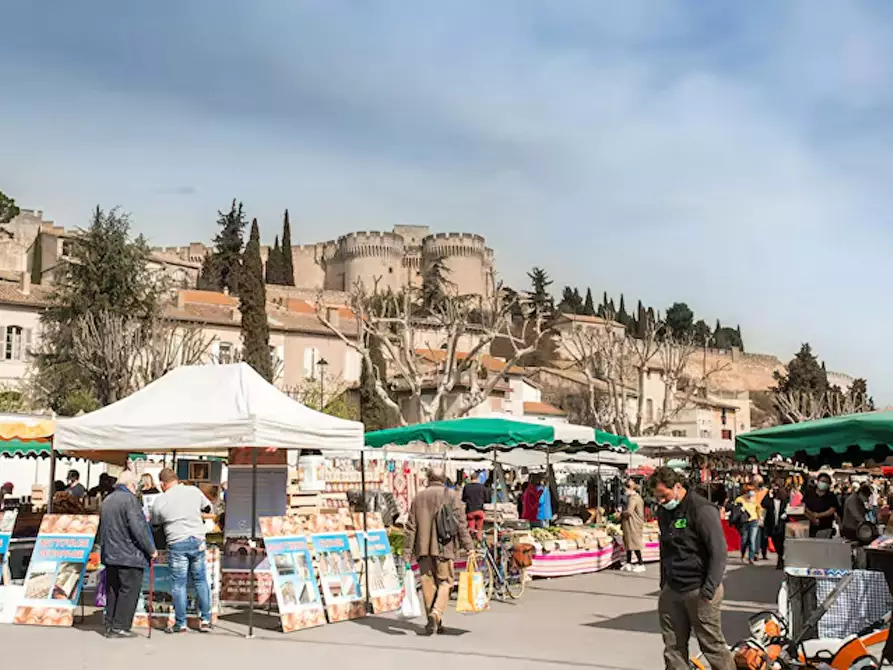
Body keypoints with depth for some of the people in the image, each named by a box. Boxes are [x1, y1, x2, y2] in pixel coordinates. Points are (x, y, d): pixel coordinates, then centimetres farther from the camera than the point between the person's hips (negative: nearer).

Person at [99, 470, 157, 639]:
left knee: (112, 591, 14)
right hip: (129, 555, -8)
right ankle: (120, 626, -4)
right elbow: (138, 528, -18)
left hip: (110, 555, 8)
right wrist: (151, 550, -10)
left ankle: (110, 625, 16)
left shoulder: (107, 500, 16)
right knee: (129, 590, -3)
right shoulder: (129, 499, -12)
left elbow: (102, 529, 23)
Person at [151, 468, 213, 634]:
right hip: (198, 540, 3)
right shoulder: (194, 491, 2)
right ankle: (205, 620, 16)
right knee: (200, 580, 13)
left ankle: (180, 623, 9)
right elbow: (208, 508, 18)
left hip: (177, 543, -3)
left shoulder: (160, 501, -4)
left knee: (178, 583, 4)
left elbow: (155, 524, 10)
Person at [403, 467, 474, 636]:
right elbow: (460, 523, -6)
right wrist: (468, 546, -7)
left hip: (423, 548, 3)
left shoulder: (419, 498, 12)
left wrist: (407, 552, 11)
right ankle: (436, 613, -19)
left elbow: (410, 527, 9)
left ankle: (434, 623, 13)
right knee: (445, 582, 3)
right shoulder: (451, 496, 2)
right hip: (444, 547, -3)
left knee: (429, 584, 8)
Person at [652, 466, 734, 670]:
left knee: (712, 645, -1)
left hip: (699, 590, -7)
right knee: (673, 648, 7)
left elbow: (718, 552, -15)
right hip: (671, 591, 7)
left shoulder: (702, 510, -12)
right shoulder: (663, 511, 12)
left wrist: (709, 590, -19)